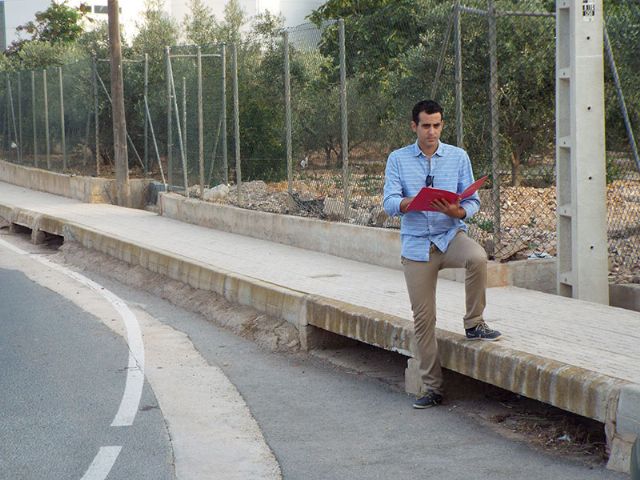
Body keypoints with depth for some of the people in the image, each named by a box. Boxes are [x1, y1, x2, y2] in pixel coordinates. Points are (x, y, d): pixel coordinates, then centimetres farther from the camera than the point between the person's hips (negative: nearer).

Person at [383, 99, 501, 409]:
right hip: (416, 244, 0)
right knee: (423, 317, -1)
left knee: (478, 258, -34)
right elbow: (389, 203, -5)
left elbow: (473, 201, 3)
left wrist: (458, 211, -20)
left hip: (451, 235, 0)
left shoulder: (458, 157, 5)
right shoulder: (398, 159, 4)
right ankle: (431, 387, 9)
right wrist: (410, 203, -28)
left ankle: (474, 324, -14)